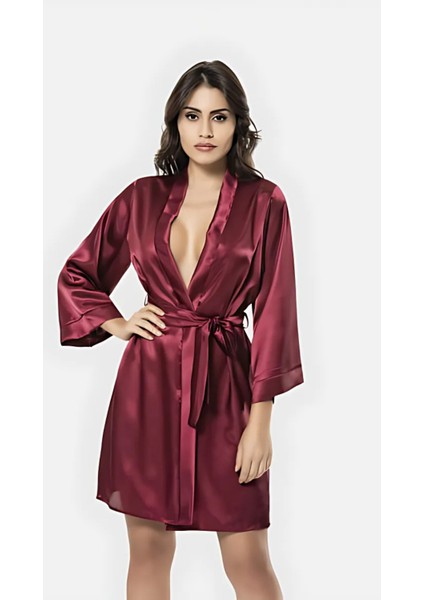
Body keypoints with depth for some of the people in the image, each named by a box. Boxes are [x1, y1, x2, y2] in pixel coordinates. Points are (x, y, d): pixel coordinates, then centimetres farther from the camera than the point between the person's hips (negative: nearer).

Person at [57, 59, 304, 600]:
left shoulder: (263, 203, -1)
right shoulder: (143, 197, 6)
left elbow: (274, 312, -4)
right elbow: (76, 275, 19)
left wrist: (260, 421, -9)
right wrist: (114, 323, 2)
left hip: (223, 383, -2)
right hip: (149, 382, 3)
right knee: (148, 549, 9)